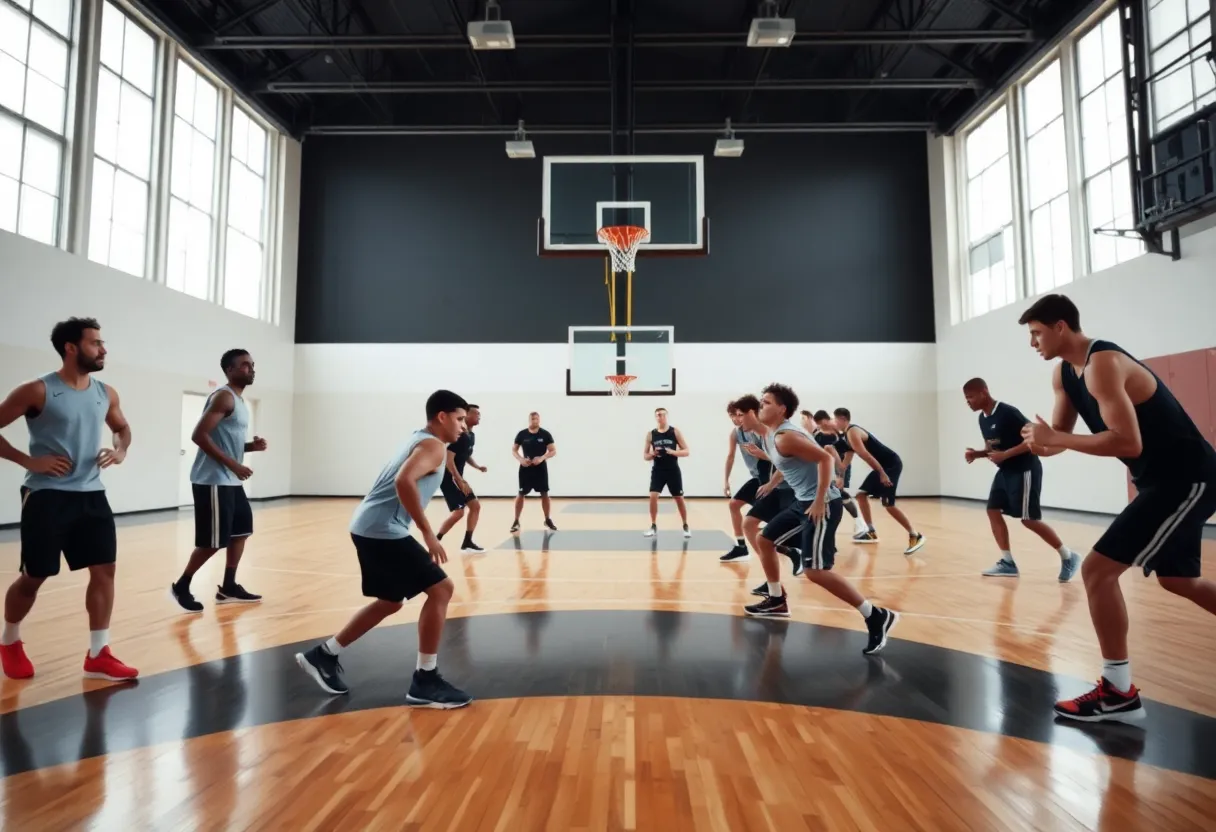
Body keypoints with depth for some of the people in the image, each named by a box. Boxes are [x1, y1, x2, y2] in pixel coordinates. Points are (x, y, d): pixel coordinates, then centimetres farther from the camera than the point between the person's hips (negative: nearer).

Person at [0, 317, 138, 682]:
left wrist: (121, 450, 3)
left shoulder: (106, 394, 6)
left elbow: (122, 427, 23)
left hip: (91, 495, 5)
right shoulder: (38, 391, -10)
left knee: (105, 569, 1)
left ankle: (98, 656, 10)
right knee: (34, 576, 6)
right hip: (47, 497, -5)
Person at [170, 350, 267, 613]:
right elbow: (199, 435, -22)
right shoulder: (224, 397, -13)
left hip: (231, 480, 10)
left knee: (241, 529, 15)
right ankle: (181, 586, 15)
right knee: (213, 541, -4)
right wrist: (232, 464, -22)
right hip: (213, 480, -10)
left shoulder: (239, 401, 17)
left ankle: (228, 588, 24)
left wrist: (252, 446, 5)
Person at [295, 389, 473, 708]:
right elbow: (404, 482, -27)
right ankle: (425, 682, 0)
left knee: (390, 602, 22)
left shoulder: (419, 440, 20)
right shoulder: (433, 445, -10)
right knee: (441, 589, -6)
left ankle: (324, 655, 31)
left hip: (371, 527, 10)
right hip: (384, 530, -10)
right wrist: (428, 533, -24)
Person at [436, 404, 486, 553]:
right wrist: (460, 480, -27)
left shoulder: (471, 436, 10)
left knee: (475, 506, 9)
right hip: (448, 478, -10)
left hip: (458, 478, 10)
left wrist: (478, 466, 7)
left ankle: (467, 543, 15)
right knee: (459, 512, -12)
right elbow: (448, 459, -24)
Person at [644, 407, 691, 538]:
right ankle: (654, 527, 4)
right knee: (653, 497, -11)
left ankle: (686, 527, 22)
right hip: (658, 470, 1)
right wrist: (653, 454, -17)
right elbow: (645, 455, 6)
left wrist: (672, 452, -22)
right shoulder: (651, 434, 1)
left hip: (673, 470, -1)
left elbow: (686, 451, -4)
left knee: (679, 498, 5)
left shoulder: (675, 431, -3)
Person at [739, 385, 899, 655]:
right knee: (765, 540, 18)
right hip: (802, 501, 11)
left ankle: (876, 617, -4)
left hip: (821, 504, -11)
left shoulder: (785, 437, -20)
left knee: (815, 572, -14)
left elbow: (825, 458, -25)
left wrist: (819, 500, -25)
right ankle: (777, 602, 32)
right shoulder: (770, 434, 10)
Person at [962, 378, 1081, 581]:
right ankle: (1008, 563, 8)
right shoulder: (982, 418, 7)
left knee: (1029, 519, -5)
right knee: (993, 511, 3)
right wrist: (976, 454, -3)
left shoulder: (1008, 412, -20)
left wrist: (1005, 455, -26)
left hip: (1024, 470, -9)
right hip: (1005, 471, 9)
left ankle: (1068, 557, 13)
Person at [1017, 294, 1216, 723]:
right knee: (1177, 580, 23)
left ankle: (1118, 692, -3)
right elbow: (1060, 433, 8)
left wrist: (1055, 440, -28)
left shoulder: (1103, 365, -24)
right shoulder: (1064, 373, 6)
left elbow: (1128, 443, -31)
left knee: (1098, 570, -13)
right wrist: (1042, 441, -14)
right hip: (1168, 480, 10)